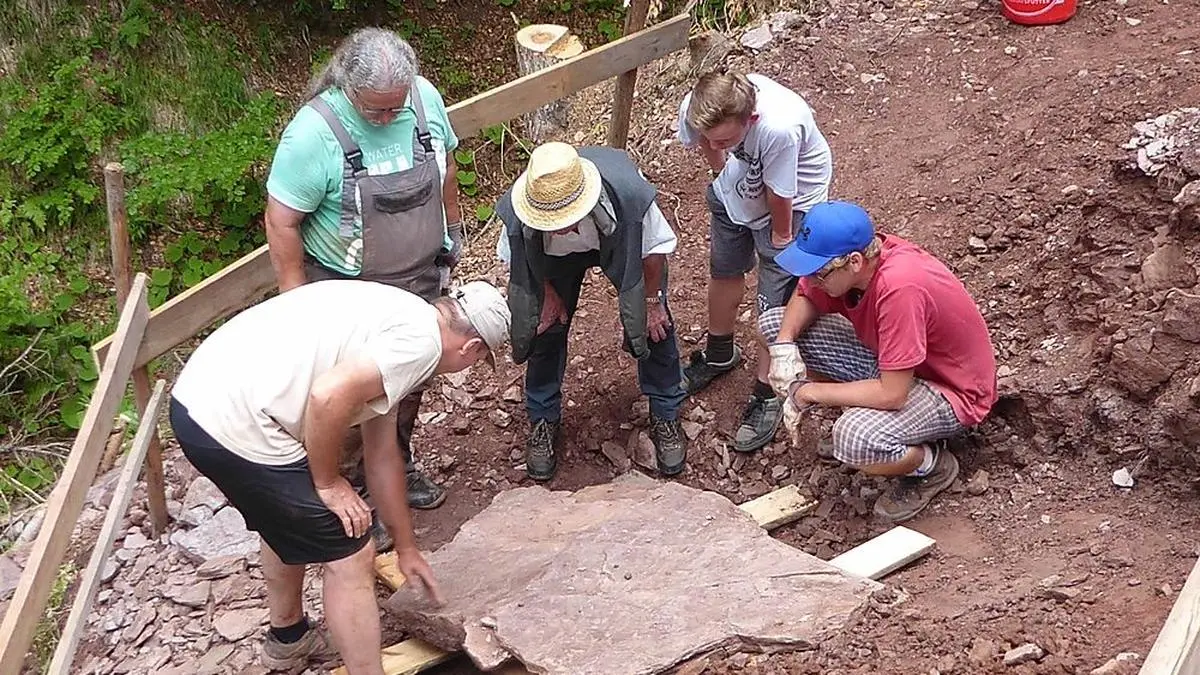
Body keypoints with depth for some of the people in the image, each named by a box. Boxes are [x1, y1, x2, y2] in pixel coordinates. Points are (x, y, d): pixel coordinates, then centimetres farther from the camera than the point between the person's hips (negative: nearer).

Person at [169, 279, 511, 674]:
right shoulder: (421, 339, -7)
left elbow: (382, 454, 29)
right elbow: (329, 395, -23)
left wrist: (406, 549, 36)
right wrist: (328, 483, -5)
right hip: (237, 429, -10)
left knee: (289, 518, 34)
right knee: (349, 556, 4)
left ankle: (288, 638, 54)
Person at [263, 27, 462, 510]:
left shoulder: (425, 97, -11)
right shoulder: (314, 131, -27)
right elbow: (281, 222, -19)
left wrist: (452, 228, 17)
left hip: (421, 276, 5)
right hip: (348, 289, -5)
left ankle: (400, 467, 44)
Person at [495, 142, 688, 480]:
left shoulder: (629, 193, -47)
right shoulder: (518, 210, -41)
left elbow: (654, 248, -23)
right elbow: (518, 258, -13)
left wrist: (652, 301, -11)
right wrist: (549, 294, -3)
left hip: (624, 245, -1)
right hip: (558, 255, 1)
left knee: (655, 325, 1)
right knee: (546, 326, 2)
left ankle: (665, 418, 22)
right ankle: (543, 421, 25)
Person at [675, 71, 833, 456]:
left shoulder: (779, 128, -46)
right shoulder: (694, 109, -32)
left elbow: (779, 197, -27)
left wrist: (779, 239, -13)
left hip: (792, 202, -5)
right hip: (735, 188, 6)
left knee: (773, 302, -3)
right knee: (724, 271, 24)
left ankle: (766, 396, 18)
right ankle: (719, 354, 50)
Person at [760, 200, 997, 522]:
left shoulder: (899, 287, -37)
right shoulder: (846, 255, -16)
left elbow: (892, 395, -35)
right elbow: (804, 299, 5)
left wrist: (811, 392, -24)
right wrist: (784, 343, -16)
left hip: (951, 389, -8)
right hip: (887, 361, 8)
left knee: (855, 441, -37)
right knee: (773, 323, -1)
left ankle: (933, 464, -3)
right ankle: (860, 418, 11)